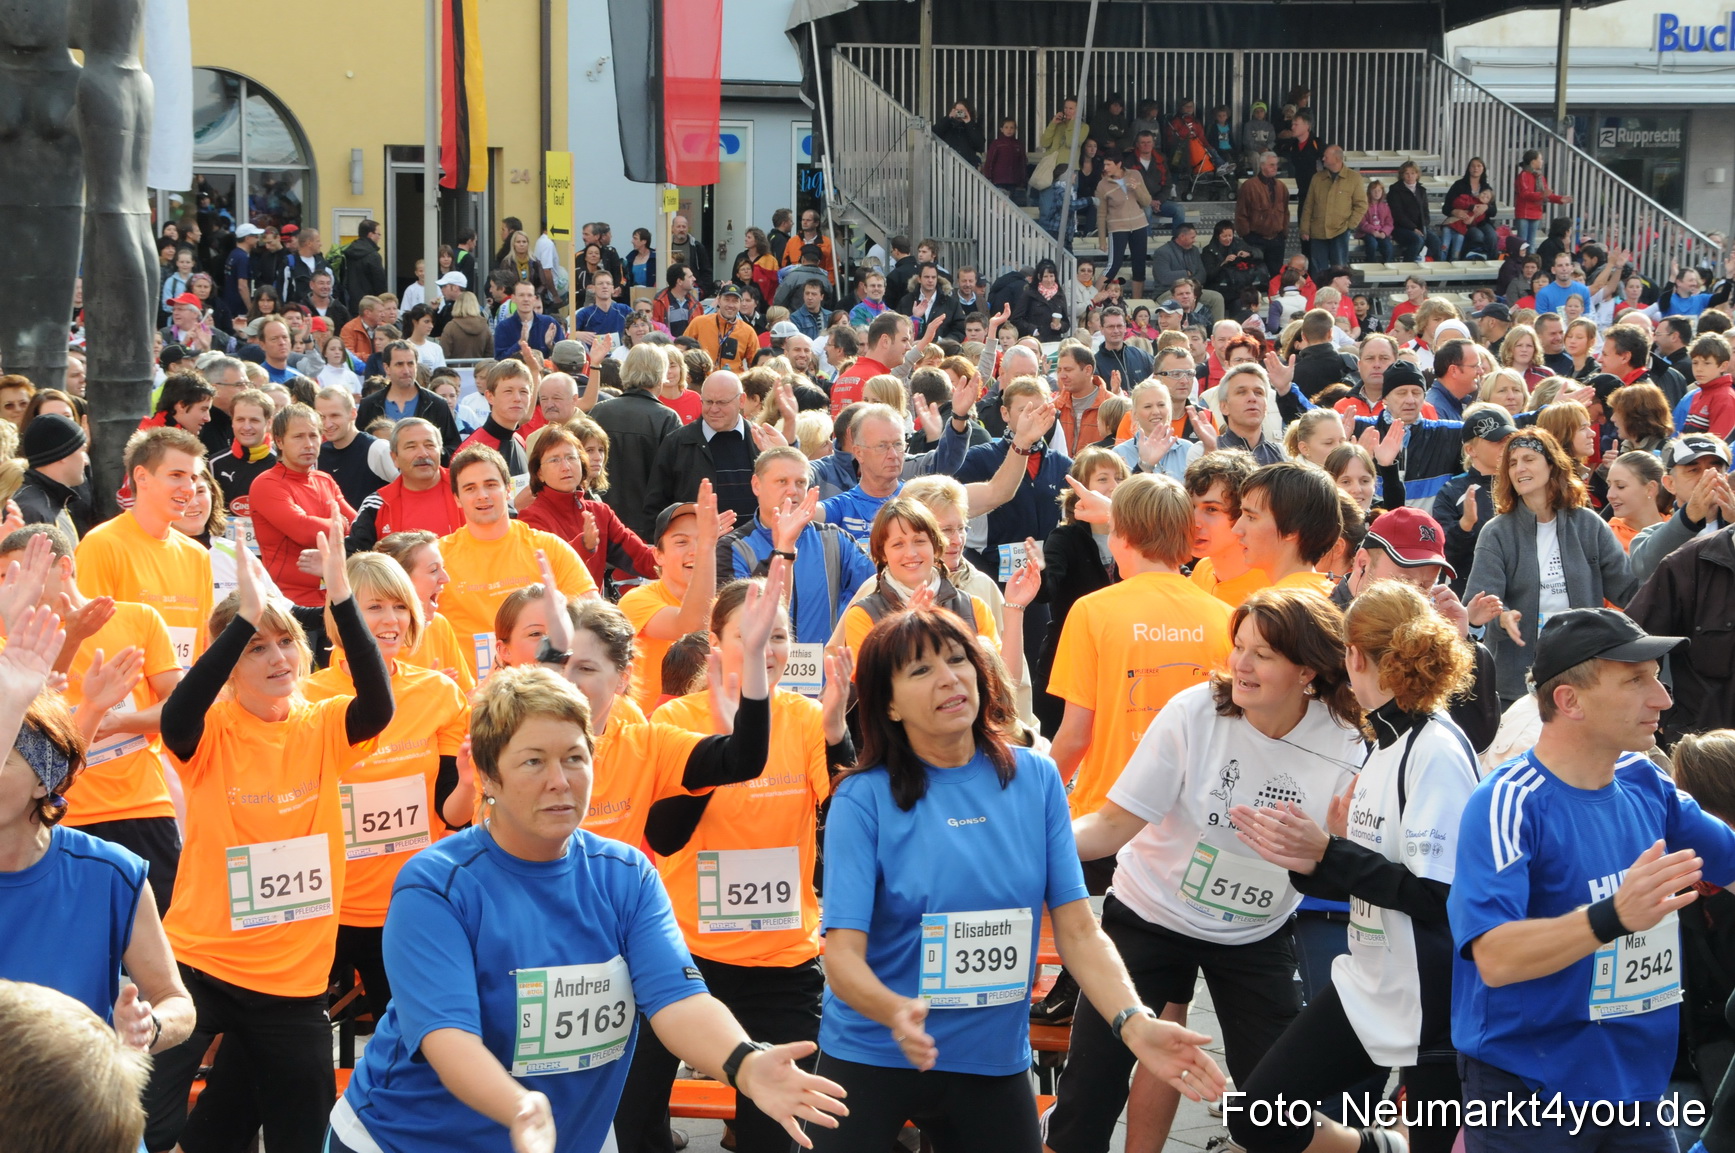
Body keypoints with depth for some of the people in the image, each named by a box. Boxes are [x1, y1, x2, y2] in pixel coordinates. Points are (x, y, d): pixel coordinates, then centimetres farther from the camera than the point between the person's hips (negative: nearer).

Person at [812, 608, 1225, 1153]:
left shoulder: (1036, 780, -2)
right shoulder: (864, 800, -11)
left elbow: (1078, 930, -3)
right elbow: (843, 955, -16)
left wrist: (1134, 1024, -19)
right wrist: (896, 1012, -36)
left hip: (996, 1059, 3)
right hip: (872, 1059, -3)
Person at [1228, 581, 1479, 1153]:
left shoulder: (1438, 751, -17)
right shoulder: (1384, 745, 10)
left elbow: (1437, 894, -23)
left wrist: (1328, 853, -22)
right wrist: (1304, 856, -2)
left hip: (1432, 1003, -9)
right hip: (1367, 986, 9)